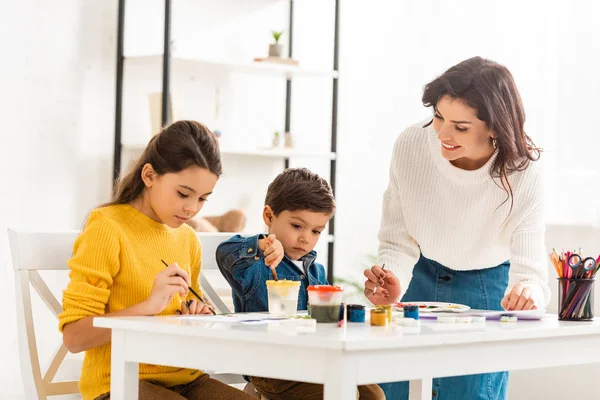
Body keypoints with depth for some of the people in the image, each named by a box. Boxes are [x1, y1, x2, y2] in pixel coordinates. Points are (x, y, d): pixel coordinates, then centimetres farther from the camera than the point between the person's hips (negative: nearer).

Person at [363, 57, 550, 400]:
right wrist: (392, 283, -36)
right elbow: (399, 241, -15)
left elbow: (529, 267, -29)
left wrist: (526, 292, -53)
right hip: (420, 280, 2)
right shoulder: (410, 145, -24)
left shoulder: (523, 174, -27)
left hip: (485, 289, -1)